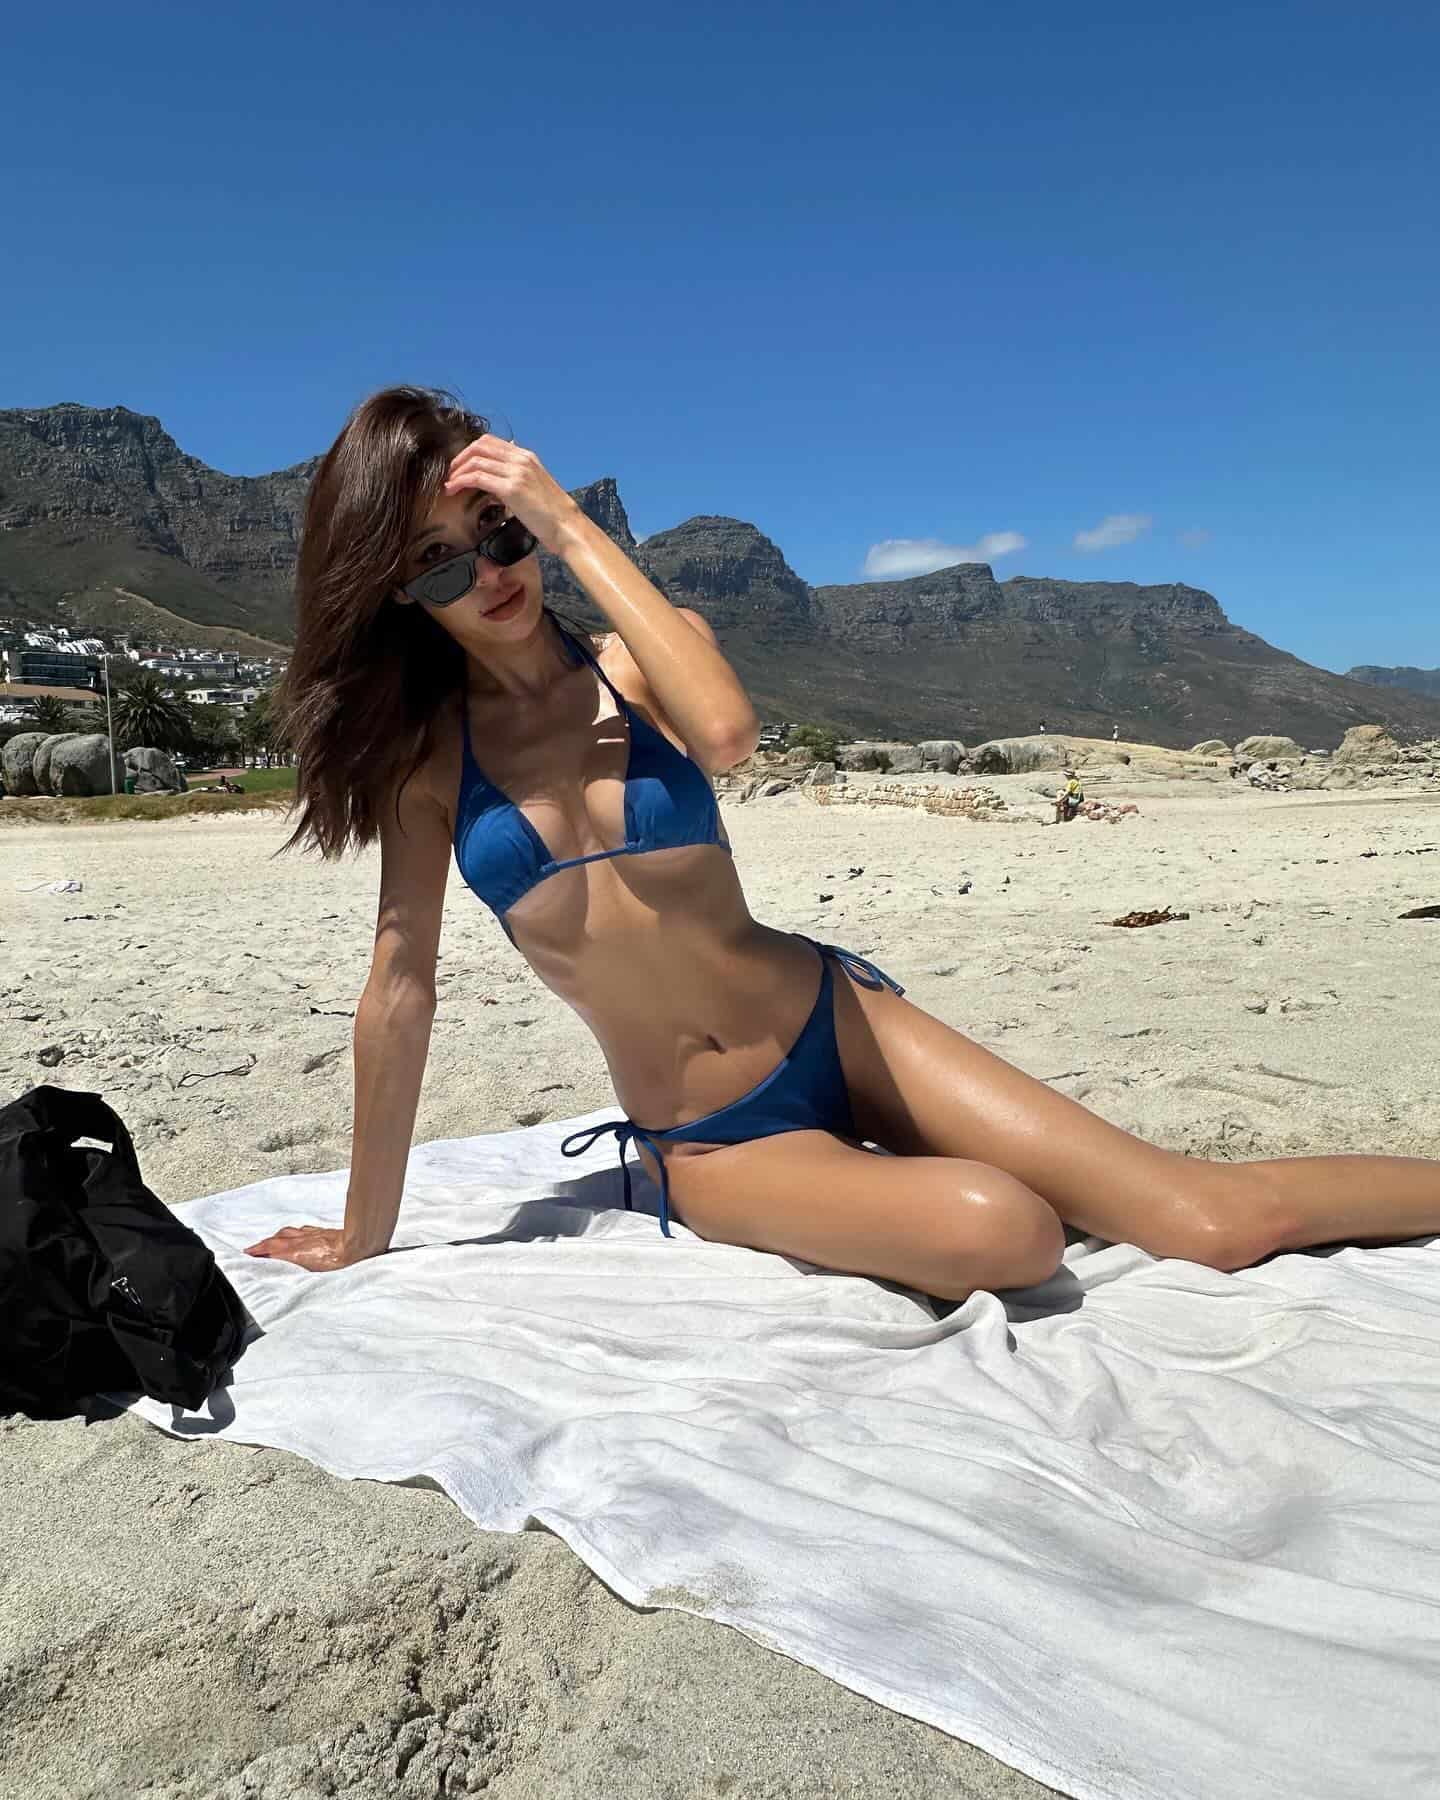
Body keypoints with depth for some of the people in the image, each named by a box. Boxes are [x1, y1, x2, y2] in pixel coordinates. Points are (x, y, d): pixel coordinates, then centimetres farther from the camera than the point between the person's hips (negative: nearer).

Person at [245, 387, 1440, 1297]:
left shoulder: (640, 661, -2)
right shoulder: (423, 750, 0)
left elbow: (727, 733, -26)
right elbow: (402, 986, 0)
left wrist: (572, 528, -19)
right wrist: (365, 1235, 3)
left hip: (833, 1021, 0)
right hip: (706, 1150, 0)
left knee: (1220, 1221, -8)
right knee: (998, 1232, -30)